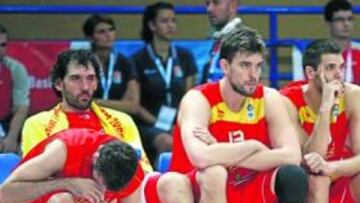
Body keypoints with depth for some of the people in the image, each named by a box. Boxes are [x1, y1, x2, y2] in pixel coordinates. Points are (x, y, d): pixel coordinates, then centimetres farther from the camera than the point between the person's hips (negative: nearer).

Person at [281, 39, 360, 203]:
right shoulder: (289, 102, -23)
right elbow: (308, 162, -30)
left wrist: (331, 168, -40)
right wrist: (325, 108, -36)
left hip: (337, 179, 3)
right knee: (317, 179, -34)